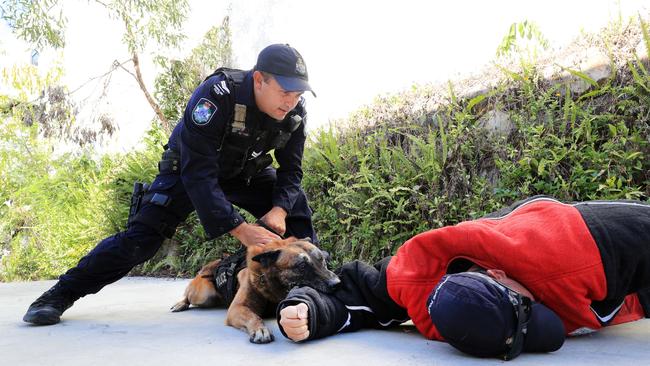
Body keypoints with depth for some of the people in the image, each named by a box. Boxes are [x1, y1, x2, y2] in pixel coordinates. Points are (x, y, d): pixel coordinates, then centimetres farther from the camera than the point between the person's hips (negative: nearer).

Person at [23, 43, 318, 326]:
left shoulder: (295, 112, -22)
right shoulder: (215, 96, -39)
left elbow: (291, 169, -14)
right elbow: (199, 174, -41)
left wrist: (279, 209, -34)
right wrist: (239, 229, -47)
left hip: (247, 172, 5)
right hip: (190, 167, -4)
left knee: (296, 210, -11)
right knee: (142, 235, -15)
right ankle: (62, 293, 2)